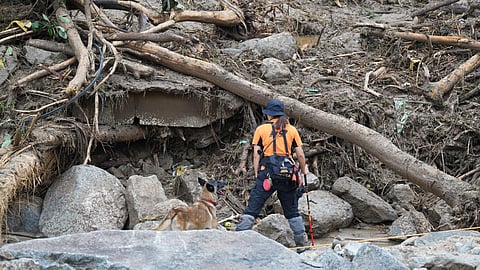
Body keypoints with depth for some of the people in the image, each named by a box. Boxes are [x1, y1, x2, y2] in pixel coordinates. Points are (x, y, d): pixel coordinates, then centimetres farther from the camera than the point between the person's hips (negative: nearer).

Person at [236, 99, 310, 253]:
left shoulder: (261, 129, 6)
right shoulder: (292, 130, 10)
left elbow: (256, 155, 1)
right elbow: (300, 155, 9)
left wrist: (257, 174, 6)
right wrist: (303, 170, 25)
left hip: (267, 172, -2)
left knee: (252, 209, -3)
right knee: (292, 210, 13)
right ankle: (301, 244, 16)